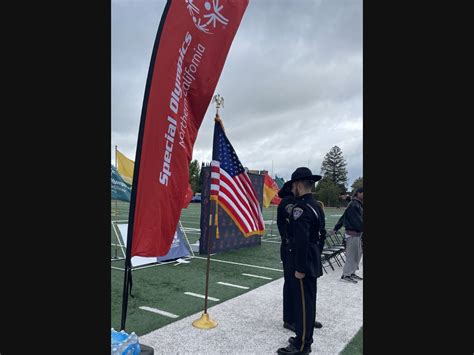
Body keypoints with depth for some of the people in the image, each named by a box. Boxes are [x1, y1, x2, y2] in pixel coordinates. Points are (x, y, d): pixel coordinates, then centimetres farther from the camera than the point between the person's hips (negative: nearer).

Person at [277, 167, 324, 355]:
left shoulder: (300, 207, -21)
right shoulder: (314, 205, 9)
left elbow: (301, 240, -25)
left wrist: (299, 268, -21)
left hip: (304, 264, -10)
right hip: (313, 262, 10)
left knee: (303, 303, 2)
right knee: (307, 302, 19)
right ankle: (305, 338, 34)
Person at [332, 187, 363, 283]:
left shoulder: (358, 205, 14)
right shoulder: (354, 205, -17)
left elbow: (343, 217, 17)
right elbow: (358, 221, -21)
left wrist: (335, 228, 20)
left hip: (357, 233, 10)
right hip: (352, 233, -10)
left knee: (358, 253, 15)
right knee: (352, 255, -3)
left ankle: (351, 273, 25)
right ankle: (345, 275, 6)